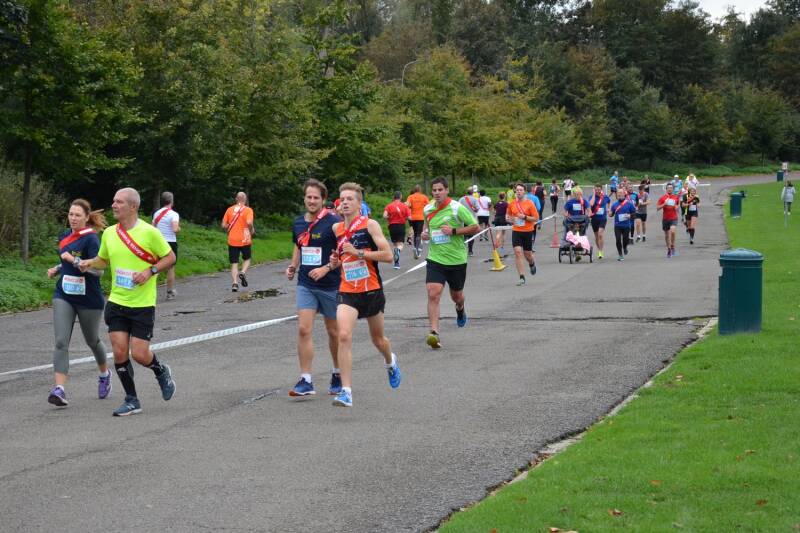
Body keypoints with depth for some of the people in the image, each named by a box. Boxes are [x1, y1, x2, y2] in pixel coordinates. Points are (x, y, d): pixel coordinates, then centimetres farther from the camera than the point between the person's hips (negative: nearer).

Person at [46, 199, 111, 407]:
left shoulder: (91, 239, -14)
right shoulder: (65, 236, 8)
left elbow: (98, 269, -21)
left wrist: (74, 260, -24)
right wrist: (57, 269, 8)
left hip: (88, 298, -5)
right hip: (64, 295, 5)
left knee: (92, 341, 15)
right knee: (61, 342, -11)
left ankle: (104, 375, 43)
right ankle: (60, 389, -19)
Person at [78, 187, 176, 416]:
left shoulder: (149, 232, -11)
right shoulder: (109, 233, 4)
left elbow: (170, 257, -3)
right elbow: (103, 260, 19)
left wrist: (149, 271, -16)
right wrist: (89, 263, -2)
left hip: (143, 304, -4)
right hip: (116, 302, 4)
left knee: (139, 354, -6)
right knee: (119, 352, -2)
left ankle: (162, 372, 28)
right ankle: (131, 400, 12)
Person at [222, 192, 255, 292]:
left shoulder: (230, 210, 4)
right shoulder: (248, 210, -5)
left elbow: (224, 225, 3)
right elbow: (249, 222, -21)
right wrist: (252, 231, -3)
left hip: (232, 241, 2)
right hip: (245, 240, -2)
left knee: (234, 263, 5)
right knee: (246, 259, 19)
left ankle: (235, 283, -9)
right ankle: (243, 273, -7)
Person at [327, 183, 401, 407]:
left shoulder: (370, 225, -8)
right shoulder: (336, 228, 6)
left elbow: (388, 255, -14)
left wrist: (358, 253, -19)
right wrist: (335, 262, 3)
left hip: (371, 290, -2)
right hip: (347, 291, 2)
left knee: (378, 339, 15)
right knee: (344, 336, -19)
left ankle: (390, 362, 52)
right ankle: (346, 391, -19)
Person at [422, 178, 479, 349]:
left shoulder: (457, 208, -11)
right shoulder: (428, 209, 3)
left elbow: (475, 227, -9)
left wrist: (454, 231, -19)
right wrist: (425, 232, 2)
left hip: (456, 259, -2)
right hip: (435, 259, 2)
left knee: (456, 296, 17)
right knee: (433, 294, -17)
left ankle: (460, 309, 55)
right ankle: (434, 333, -20)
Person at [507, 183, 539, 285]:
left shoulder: (529, 203, -6)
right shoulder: (511, 203, 3)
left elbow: (536, 218, -7)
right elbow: (508, 215, 20)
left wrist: (525, 217, -19)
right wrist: (509, 219, -3)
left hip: (528, 231, -2)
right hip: (516, 231, 2)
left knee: (527, 254, 7)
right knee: (517, 252, -12)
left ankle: (532, 264, 46)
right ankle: (522, 277, -9)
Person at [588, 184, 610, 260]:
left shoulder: (605, 197, 0)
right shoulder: (592, 197, -6)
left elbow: (609, 201, 25)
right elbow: (591, 204, -28)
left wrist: (608, 209, 18)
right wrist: (594, 194, -21)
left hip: (603, 218, -1)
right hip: (594, 218, 1)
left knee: (600, 234, -19)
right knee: (596, 236, 12)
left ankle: (600, 252, -16)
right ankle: (599, 250, 30)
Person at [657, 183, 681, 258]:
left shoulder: (676, 197, 4)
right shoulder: (662, 198, -1)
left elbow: (679, 205, 20)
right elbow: (657, 208, -3)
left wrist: (677, 207, -2)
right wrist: (664, 204, -17)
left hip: (673, 218, -1)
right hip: (665, 218, 1)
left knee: (672, 231, -24)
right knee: (667, 235, 8)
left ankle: (672, 246, -7)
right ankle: (669, 249, 24)